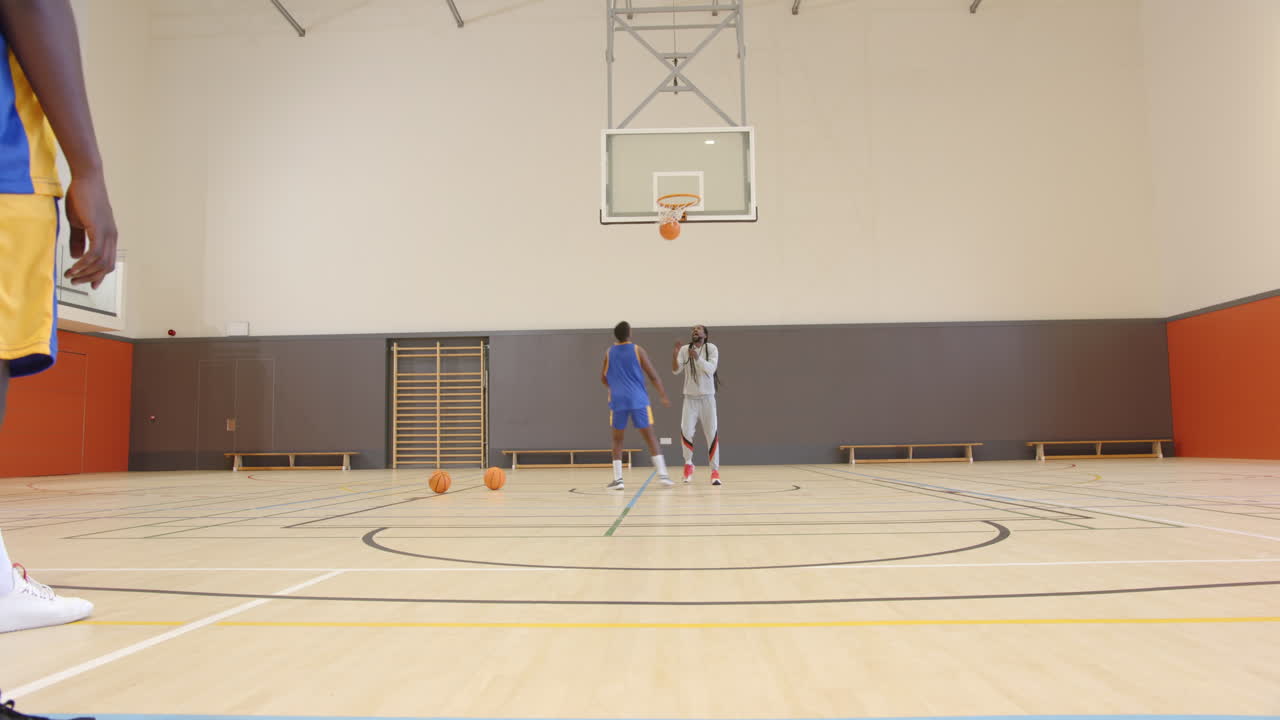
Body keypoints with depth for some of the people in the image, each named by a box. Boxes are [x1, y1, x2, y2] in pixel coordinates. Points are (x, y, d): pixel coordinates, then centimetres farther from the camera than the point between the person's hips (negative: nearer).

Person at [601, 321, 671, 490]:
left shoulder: (609, 353, 8)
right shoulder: (637, 350, 0)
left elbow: (604, 379, 18)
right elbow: (653, 376, -1)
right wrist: (663, 396, 5)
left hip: (618, 401, 2)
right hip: (638, 400, -1)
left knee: (617, 440, 12)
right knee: (650, 437, 5)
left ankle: (618, 478, 4)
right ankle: (662, 474, -1)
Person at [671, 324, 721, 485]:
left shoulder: (712, 348, -4)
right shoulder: (684, 349, 2)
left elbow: (711, 369, -19)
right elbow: (676, 371, -7)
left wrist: (697, 358, -35)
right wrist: (674, 354, -24)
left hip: (707, 397, -1)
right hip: (690, 397, 2)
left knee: (712, 434, -4)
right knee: (686, 431, -7)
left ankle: (715, 470, 2)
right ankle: (688, 464, 15)